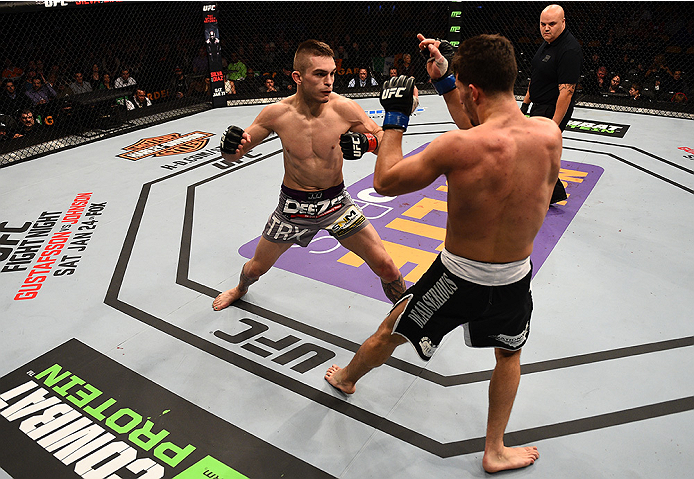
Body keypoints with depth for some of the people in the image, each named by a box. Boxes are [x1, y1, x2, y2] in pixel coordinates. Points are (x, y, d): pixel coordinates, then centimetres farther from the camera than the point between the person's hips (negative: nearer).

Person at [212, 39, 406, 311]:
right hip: (293, 205, 1)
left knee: (385, 267, -6)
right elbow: (233, 155, -4)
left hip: (336, 202, 0)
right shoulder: (277, 113, -15)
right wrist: (231, 148, -28)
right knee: (256, 268, 16)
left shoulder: (343, 108, -19)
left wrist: (369, 142, -31)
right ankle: (241, 289, 55)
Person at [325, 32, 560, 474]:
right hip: (515, 280, 4)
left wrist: (395, 117, -3)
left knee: (390, 334, 25)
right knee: (509, 353, 33)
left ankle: (346, 378, 54)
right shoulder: (550, 134, -11)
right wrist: (445, 82, 8)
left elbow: (384, 182, -14)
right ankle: (496, 451, 45)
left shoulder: (458, 147, -27)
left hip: (457, 277, -3)